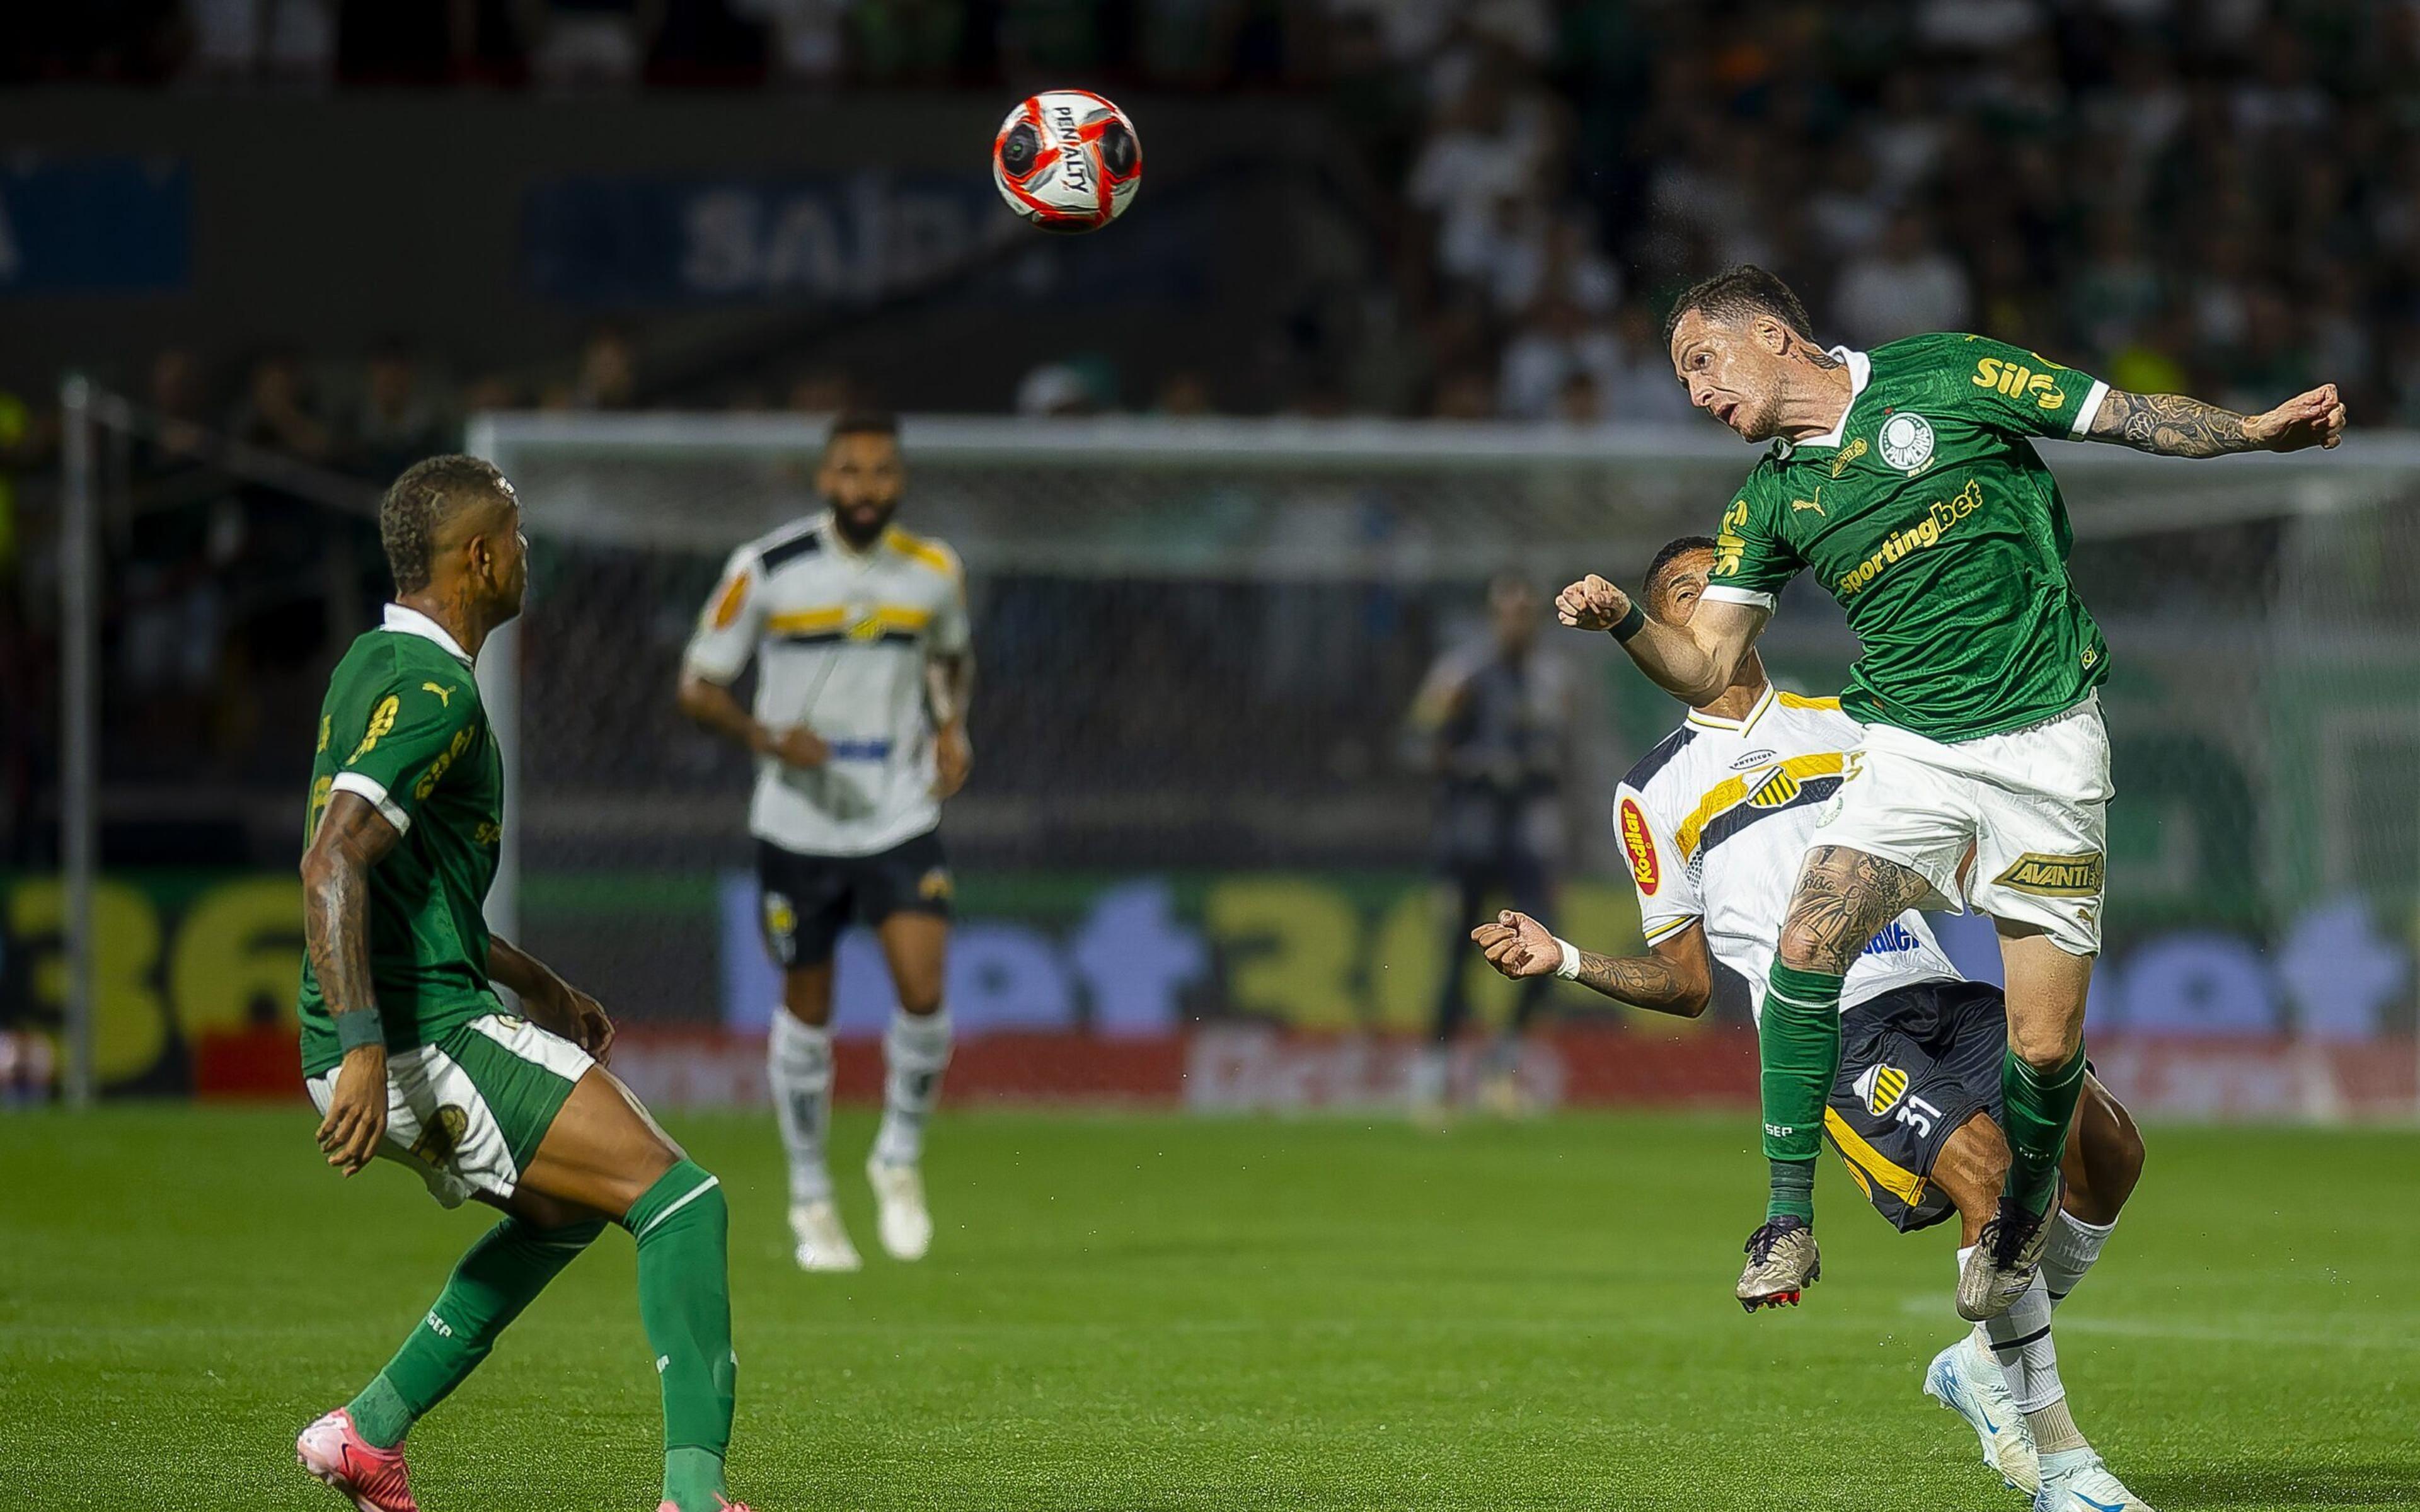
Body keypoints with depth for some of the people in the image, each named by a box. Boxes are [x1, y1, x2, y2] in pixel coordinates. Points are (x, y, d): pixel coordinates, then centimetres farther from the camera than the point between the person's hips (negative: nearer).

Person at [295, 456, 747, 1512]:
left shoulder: (380, 668, 18)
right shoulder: (432, 690, -15)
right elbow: (332, 866, -27)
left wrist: (539, 988, 30)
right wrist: (364, 1047, -33)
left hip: (398, 1042, 10)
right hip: (427, 1036, -10)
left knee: (565, 1210, 30)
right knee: (679, 1201, -12)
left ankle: (373, 1427, 24)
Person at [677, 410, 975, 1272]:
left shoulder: (934, 573, 0)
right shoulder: (766, 571, -9)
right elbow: (698, 685, -3)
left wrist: (952, 727, 2)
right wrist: (766, 738, -21)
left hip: (901, 820, 1)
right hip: (799, 824, -1)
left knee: (923, 991, -15)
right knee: (807, 1009, 7)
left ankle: (900, 1161, 10)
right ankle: (811, 1200, 25)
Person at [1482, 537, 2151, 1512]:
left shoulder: (1846, 727, 27)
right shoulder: (1656, 793, 18)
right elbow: (1688, 981, 18)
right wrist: (1565, 961, 5)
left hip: (1936, 991, 4)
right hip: (1831, 1030, -4)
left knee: (2106, 1147, -17)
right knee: (1988, 1170, -28)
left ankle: (1985, 1368, 6)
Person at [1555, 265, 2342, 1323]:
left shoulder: (1943, 379, -3)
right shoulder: (1772, 500, 10)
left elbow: (2132, 419, 1)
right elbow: (1705, 668, 9)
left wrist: (2256, 431, -13)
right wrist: (1622, 621, -9)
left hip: (2044, 740, -3)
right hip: (1908, 747, 3)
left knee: (2046, 1044, -7)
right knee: (1807, 947, -20)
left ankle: (2022, 1216, 23)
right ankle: (1788, 1223, -10)